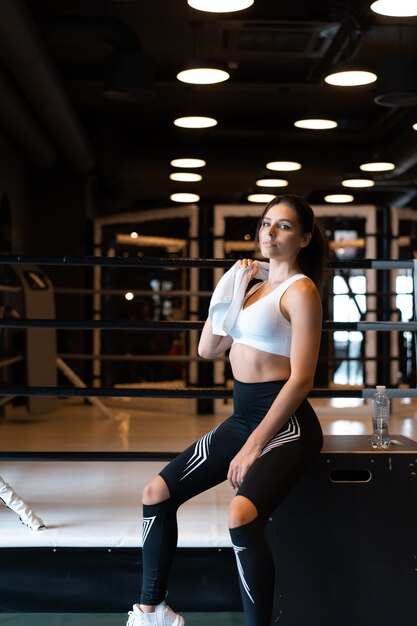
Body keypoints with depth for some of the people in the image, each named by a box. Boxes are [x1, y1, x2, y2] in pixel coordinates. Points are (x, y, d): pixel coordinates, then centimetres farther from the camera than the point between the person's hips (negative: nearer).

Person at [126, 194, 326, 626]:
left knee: (242, 516, -34)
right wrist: (227, 292, 6)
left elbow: (301, 379, -17)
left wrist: (253, 447, -19)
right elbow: (208, 349, 16)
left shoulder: (300, 290, -9)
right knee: (157, 493, 4)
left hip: (285, 425, -8)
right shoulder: (256, 287, 16)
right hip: (242, 418, 8)